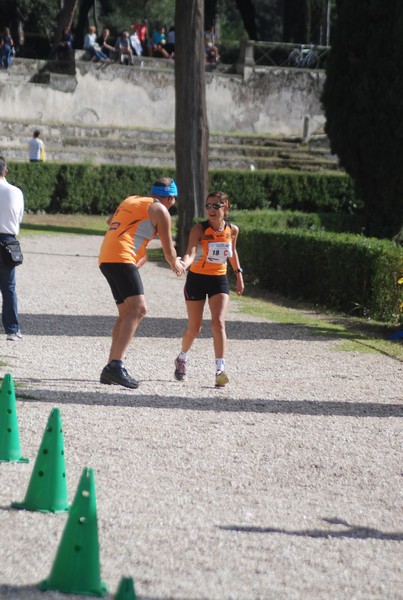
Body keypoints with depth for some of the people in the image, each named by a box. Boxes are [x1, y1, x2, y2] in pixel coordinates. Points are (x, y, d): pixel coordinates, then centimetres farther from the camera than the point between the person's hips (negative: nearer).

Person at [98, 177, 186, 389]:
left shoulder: (131, 201, 26)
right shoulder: (160, 210, 3)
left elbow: (111, 221, 45)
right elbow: (168, 249, 7)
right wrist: (175, 264, 28)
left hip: (105, 257, 9)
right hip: (121, 258, -9)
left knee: (126, 313, 14)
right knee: (138, 308, -17)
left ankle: (111, 368, 10)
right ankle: (116, 365, -30)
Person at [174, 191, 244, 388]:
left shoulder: (232, 230, -4)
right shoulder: (199, 229, -18)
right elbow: (190, 253, -32)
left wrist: (239, 273, 16)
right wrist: (184, 264, -53)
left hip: (219, 280, 2)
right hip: (197, 279, -2)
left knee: (218, 323, -17)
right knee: (194, 328, 7)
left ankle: (220, 370, -21)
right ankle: (182, 358, 37)